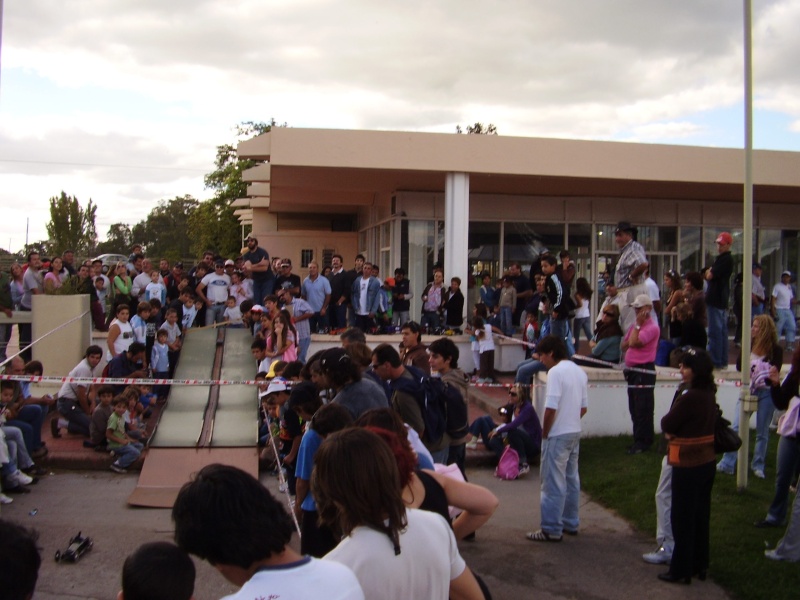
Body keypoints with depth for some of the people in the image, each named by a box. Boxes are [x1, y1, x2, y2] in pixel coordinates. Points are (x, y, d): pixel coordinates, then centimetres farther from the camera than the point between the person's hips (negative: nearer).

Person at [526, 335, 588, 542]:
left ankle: (552, 530, 2)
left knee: (553, 483, -2)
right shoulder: (580, 372, 10)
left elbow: (551, 408, -22)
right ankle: (571, 523, 25)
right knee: (571, 479, 16)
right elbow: (584, 407, 13)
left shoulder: (556, 372, -17)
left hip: (558, 435, -9)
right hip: (575, 432, 9)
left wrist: (545, 432, -10)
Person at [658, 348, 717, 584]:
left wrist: (671, 430, 5)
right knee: (700, 516, 17)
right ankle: (699, 565, 28)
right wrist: (677, 431, -1)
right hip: (707, 462, 8)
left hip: (688, 466, -8)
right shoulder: (710, 395, 4)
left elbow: (666, 425, -15)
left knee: (682, 518, 3)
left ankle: (681, 570, 11)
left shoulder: (689, 398, -24)